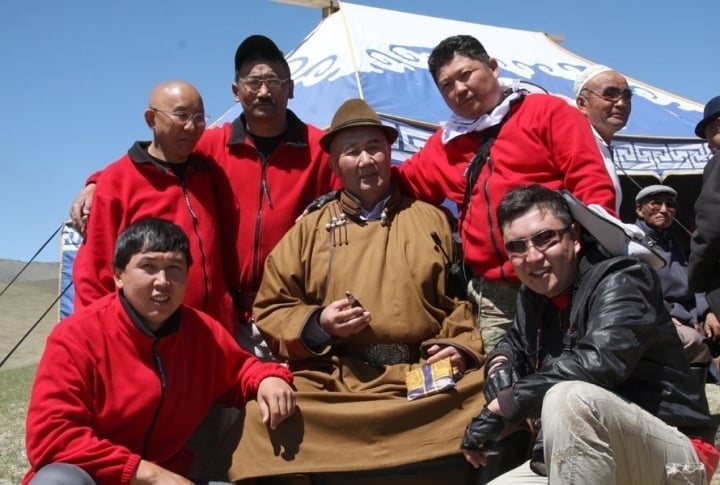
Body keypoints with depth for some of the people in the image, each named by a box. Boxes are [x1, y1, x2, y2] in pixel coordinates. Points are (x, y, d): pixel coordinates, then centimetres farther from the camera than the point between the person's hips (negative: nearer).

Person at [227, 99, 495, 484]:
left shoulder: (433, 219, 18)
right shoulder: (310, 228, 16)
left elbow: (464, 294, 13)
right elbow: (270, 310, 14)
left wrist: (463, 347, -5)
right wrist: (317, 325, -4)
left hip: (429, 380, 1)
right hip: (331, 385, 0)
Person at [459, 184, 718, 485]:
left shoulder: (619, 281, -17)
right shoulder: (532, 295, 6)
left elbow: (599, 362, -33)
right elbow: (516, 342, 24)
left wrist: (501, 406, -27)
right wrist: (500, 363, -1)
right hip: (585, 460, 8)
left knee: (568, 397, -34)